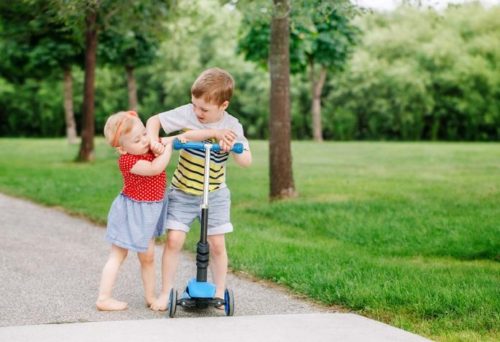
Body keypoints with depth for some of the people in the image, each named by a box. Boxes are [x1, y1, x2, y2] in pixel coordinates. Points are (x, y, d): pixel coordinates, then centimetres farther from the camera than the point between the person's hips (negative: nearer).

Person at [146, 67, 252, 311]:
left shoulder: (232, 126, -11)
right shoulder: (186, 113, -14)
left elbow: (247, 161, -14)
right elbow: (153, 121, -7)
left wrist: (233, 149, -34)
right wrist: (154, 141, -26)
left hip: (214, 195, 1)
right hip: (182, 192, 0)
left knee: (217, 245, 1)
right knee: (173, 240, -8)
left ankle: (220, 293, 16)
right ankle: (165, 293, 4)